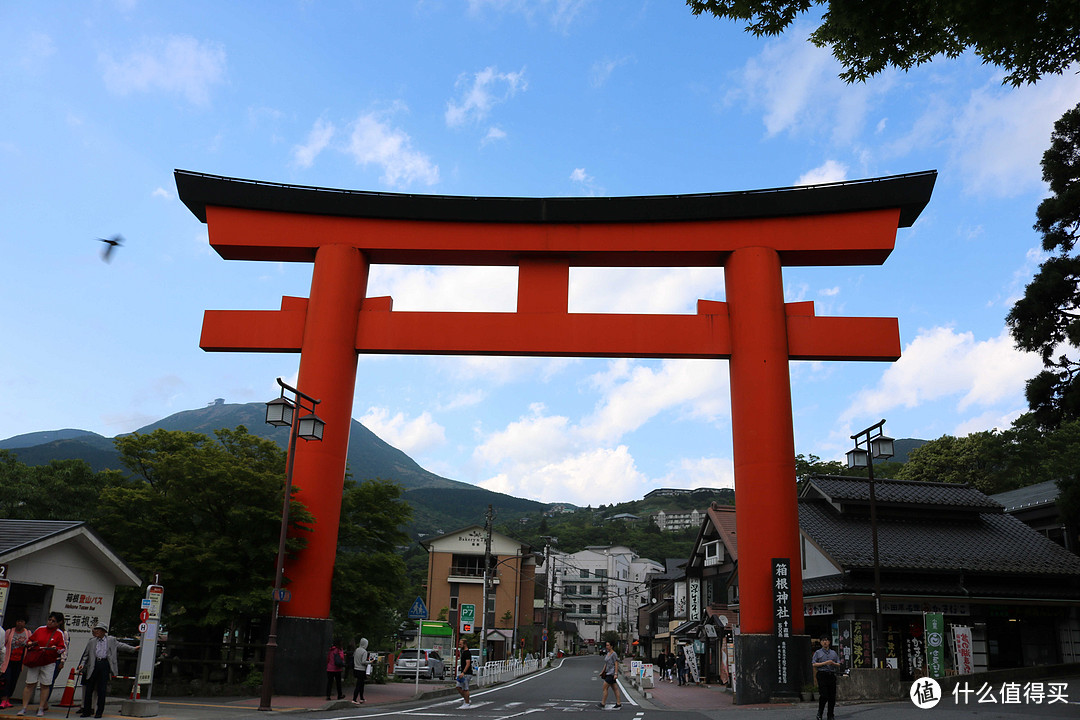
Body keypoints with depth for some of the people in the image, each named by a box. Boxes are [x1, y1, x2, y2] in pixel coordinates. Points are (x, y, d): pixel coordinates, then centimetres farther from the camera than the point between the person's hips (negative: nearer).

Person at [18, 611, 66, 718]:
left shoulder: (59, 634, 2)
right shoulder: (40, 629, 8)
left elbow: (62, 648, 1)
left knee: (45, 685, -1)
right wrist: (31, 644, -5)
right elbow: (29, 640, 17)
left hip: (48, 662, -2)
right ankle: (24, 708, 9)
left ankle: (41, 709, 8)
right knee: (30, 684, 1)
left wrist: (54, 648, -18)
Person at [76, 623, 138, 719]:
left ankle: (99, 712, 6)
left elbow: (120, 645, 21)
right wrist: (82, 664, -1)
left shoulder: (111, 640, 10)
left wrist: (133, 648, 21)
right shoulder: (91, 642, 11)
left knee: (102, 689, -1)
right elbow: (86, 655, 13)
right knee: (89, 688, 2)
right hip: (94, 665, 1)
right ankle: (86, 711, 14)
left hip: (105, 665, -1)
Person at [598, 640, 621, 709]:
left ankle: (603, 703, -1)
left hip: (612, 673, -9)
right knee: (615, 688, 8)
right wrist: (602, 671, 22)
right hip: (608, 673, 9)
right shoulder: (607, 654, 14)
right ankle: (618, 703, 10)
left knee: (605, 688, -7)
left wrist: (616, 674, -22)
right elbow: (606, 664, 22)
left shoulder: (614, 654, -12)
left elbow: (616, 664, -17)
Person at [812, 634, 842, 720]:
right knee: (824, 696, -12)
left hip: (832, 675, 4)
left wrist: (833, 663, -7)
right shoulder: (818, 652, 7)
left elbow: (839, 665, 14)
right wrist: (825, 663, -11)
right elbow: (814, 664, -3)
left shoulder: (833, 653, 17)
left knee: (832, 697, 0)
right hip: (822, 675, -4)